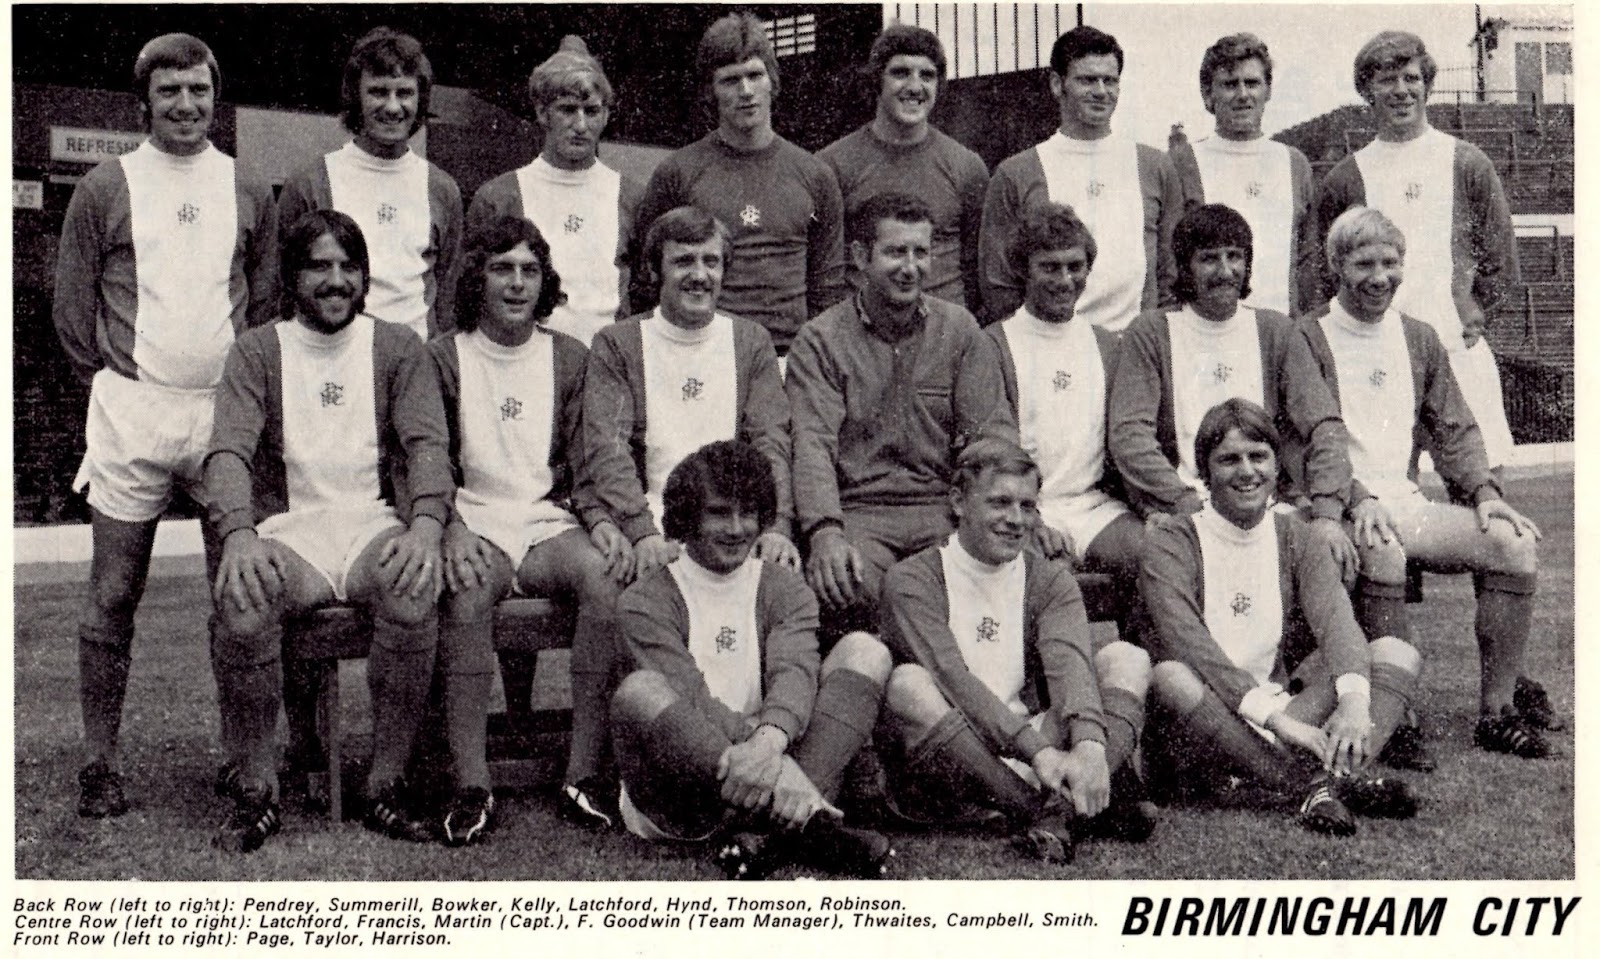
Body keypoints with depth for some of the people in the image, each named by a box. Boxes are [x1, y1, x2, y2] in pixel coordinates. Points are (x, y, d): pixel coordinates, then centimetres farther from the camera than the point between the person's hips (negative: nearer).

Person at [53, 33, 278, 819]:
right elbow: (71, 307, 5)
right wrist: (113, 385, 5)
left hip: (229, 413, 2)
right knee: (113, 598, 2)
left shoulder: (248, 192, 9)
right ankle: (100, 765, 11)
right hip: (131, 414, -2)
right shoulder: (104, 189, 2)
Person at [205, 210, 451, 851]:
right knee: (240, 601, -34)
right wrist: (237, 534, -27)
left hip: (375, 525, 0)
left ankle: (387, 785, -17)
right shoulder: (257, 352, 9)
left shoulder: (396, 348, 11)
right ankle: (254, 790, -14)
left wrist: (425, 525, -23)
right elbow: (229, 450, -5)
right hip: (288, 528, 0)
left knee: (413, 593, -35)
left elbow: (427, 444, -2)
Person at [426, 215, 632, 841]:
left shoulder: (569, 358, 14)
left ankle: (584, 775, -26)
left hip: (550, 524, 2)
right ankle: (471, 785, -32)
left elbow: (584, 466, 12)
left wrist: (600, 520, -8)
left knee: (606, 575, -31)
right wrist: (451, 530, -15)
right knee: (467, 592, -35)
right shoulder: (444, 358, 9)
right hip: (475, 525, -1)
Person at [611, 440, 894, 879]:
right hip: (678, 794, -3)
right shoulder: (648, 600, 2)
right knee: (639, 692, -32)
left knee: (864, 651, -10)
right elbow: (689, 697, -15)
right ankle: (808, 827, -39)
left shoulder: (784, 588, 12)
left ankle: (764, 835, -31)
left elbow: (795, 672, -9)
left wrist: (768, 740, -34)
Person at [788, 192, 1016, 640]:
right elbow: (813, 443, -8)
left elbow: (994, 433, 6)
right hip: (857, 511, -2)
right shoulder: (821, 340, 5)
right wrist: (825, 532, -27)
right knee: (845, 587, -35)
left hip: (944, 506, 3)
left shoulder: (960, 330, 13)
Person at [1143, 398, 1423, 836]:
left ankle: (1322, 785, -37)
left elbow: (1334, 617, -9)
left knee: (1397, 653, -13)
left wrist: (1354, 698, -30)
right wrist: (1273, 716, -32)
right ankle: (1322, 782, -40)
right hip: (1210, 722, -4)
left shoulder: (1293, 535, 10)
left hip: (1293, 706, 4)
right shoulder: (1173, 540, -3)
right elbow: (1186, 644, -20)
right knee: (1170, 677, -36)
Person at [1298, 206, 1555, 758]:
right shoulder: (1308, 340, -1)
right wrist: (1358, 500, -24)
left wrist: (1483, 491, -2)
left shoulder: (1419, 340, 18)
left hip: (1406, 503, 6)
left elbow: (1454, 430, 17)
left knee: (1515, 542, -16)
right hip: (1340, 507, -5)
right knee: (1382, 554, -38)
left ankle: (1498, 707, -9)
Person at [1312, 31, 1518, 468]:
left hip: (1457, 353, 0)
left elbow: (1501, 265, 9)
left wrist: (1467, 323, 1)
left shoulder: (1468, 165, 8)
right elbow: (1323, 277, 11)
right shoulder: (1343, 179, 10)